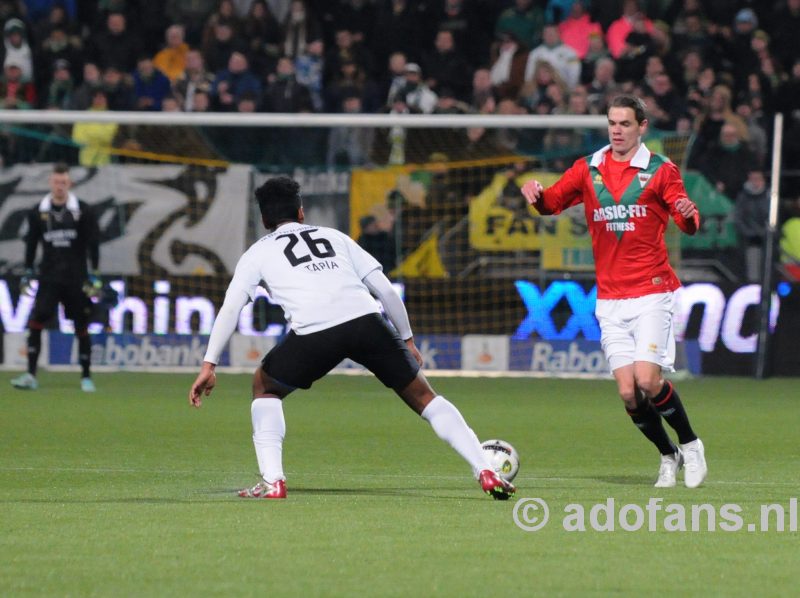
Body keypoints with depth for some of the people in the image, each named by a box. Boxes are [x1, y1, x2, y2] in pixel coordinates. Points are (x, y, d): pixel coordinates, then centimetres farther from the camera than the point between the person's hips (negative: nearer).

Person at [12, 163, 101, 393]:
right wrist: (27, 272, 8)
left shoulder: (83, 211, -2)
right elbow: (31, 243, 11)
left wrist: (94, 274, -5)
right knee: (35, 322, -13)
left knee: (81, 328, 3)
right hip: (49, 277, 1)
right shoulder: (38, 212, 4)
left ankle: (86, 377, 14)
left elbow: (93, 243, -1)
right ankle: (30, 375, -13)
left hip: (76, 278, -1)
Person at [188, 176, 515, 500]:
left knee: (264, 386, 26)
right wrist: (407, 339, 32)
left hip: (314, 333, -2)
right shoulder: (334, 236, 31)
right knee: (423, 396, 17)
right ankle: (485, 472, 7)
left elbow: (230, 308, 14)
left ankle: (272, 481, 11)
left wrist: (209, 365, 13)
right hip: (366, 321, 2)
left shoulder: (258, 252, 25)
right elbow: (385, 289, 24)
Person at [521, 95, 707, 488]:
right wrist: (536, 193, -16)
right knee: (628, 392, -5)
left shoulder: (660, 170, 0)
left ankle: (690, 445, 6)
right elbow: (552, 203, 7)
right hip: (610, 298, 3)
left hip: (652, 292, -3)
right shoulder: (588, 169, 9)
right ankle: (668, 457, 16)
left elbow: (686, 223, -7)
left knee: (647, 380, -17)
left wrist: (689, 215, -31)